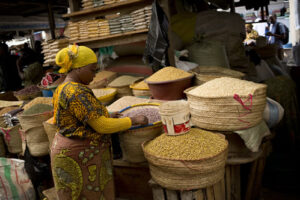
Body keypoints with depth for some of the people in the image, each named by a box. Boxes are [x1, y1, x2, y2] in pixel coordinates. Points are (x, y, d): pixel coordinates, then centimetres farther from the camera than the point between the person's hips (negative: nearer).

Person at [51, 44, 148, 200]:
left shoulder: (62, 89, 8)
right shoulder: (77, 92, -23)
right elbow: (102, 126, -24)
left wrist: (105, 116, 12)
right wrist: (134, 120, -13)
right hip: (79, 157, -9)